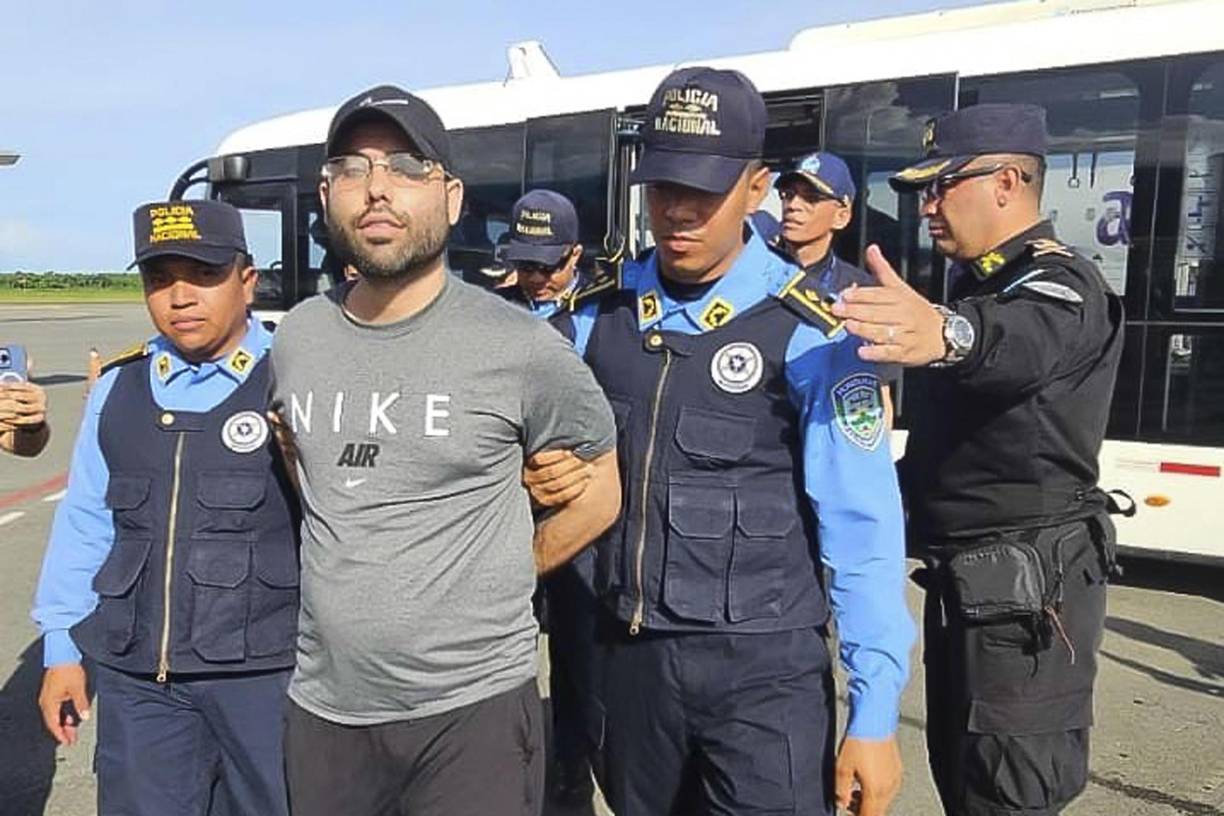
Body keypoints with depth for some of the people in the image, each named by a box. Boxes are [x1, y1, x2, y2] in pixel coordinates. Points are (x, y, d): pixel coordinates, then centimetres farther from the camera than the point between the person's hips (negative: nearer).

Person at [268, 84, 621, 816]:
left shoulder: (519, 346, -13)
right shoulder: (296, 339, 2)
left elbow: (598, 494, -1)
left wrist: (488, 583, 0)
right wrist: (349, 576, 8)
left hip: (472, 711, -4)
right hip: (323, 709, 5)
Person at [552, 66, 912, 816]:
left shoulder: (809, 334, -12)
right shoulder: (596, 315, -1)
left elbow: (863, 531, -11)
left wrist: (875, 713, -11)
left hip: (763, 669, -4)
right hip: (627, 656, 4)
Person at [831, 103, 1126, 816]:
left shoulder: (1058, 285, -15)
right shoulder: (984, 285, 15)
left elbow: (1023, 339, -42)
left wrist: (948, 332, -62)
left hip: (1027, 583, -10)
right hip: (967, 576, 10)